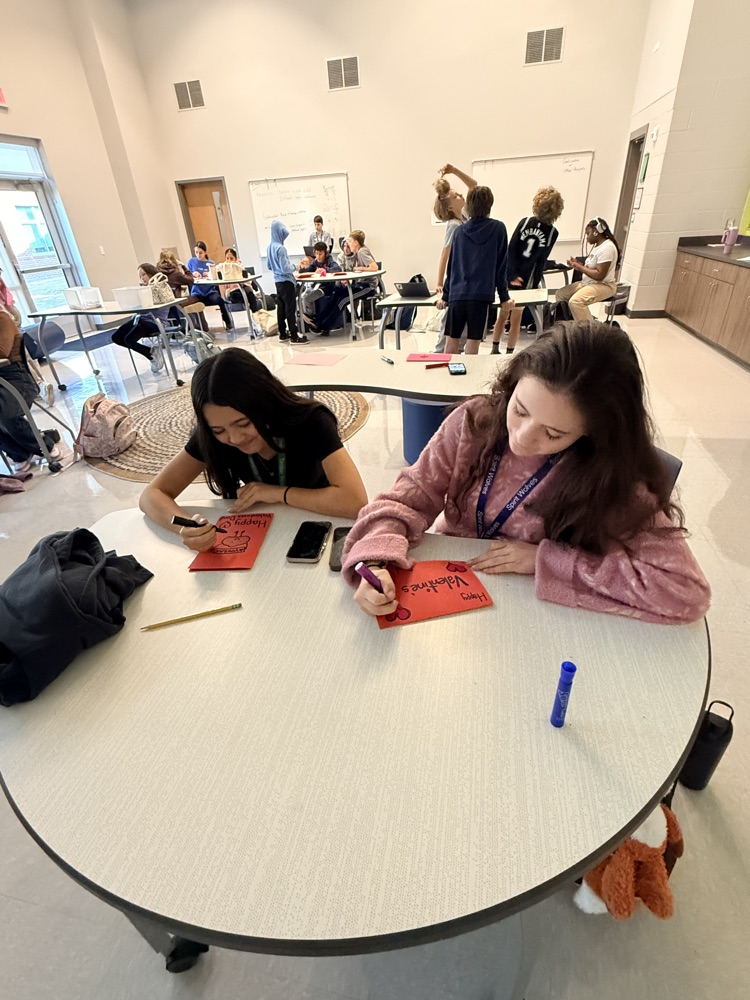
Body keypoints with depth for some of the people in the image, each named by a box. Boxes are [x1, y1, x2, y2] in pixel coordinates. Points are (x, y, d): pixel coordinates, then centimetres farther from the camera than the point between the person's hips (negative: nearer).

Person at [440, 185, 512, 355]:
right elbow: (501, 265, 4)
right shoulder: (498, 228, 5)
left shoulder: (459, 231, 11)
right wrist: (504, 297, 8)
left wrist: (445, 296, 21)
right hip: (481, 294, -2)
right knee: (473, 344, -1)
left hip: (456, 294, 3)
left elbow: (451, 266, 14)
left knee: (451, 343, 7)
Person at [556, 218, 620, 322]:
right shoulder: (598, 246, 13)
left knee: (575, 302, -34)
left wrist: (579, 266, -17)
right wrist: (577, 264, 1)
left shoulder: (607, 248, -18)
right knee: (560, 294, 5)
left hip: (603, 286, -11)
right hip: (589, 283, 11)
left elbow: (599, 275, -24)